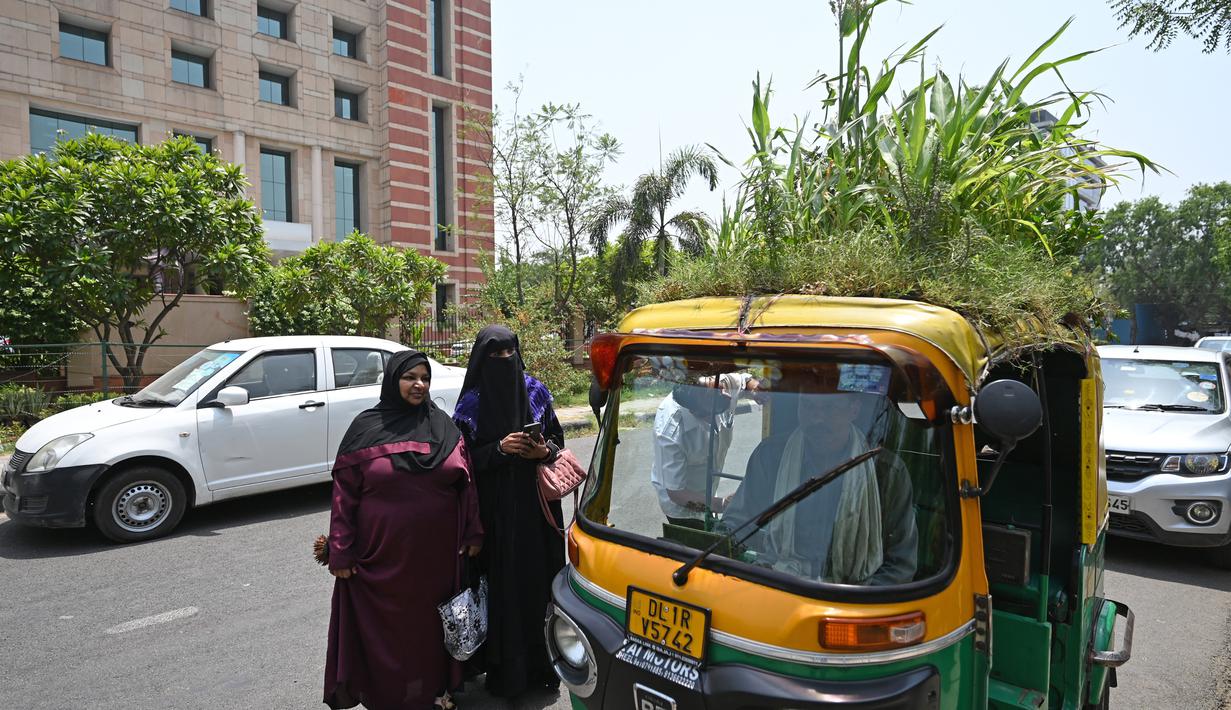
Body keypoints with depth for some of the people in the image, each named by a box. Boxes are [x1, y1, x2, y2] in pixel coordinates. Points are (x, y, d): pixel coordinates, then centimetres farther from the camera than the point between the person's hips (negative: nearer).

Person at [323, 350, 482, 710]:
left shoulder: (444, 426, 3)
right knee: (386, 628, 10)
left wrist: (473, 533, 1)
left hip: (437, 553, 2)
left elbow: (466, 484, 5)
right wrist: (341, 552, -6)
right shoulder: (367, 428, -4)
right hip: (384, 556, -2)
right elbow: (344, 494, -4)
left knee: (431, 624, 15)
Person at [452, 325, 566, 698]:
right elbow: (464, 459, -3)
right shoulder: (471, 403, -3)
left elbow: (557, 437, 10)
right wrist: (499, 449, -17)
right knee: (502, 585, 1)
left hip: (535, 503, 2)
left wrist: (545, 451, -11)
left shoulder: (535, 391, 3)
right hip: (495, 510, -2)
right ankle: (504, 671, 17)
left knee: (538, 580, 6)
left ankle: (539, 661, 23)